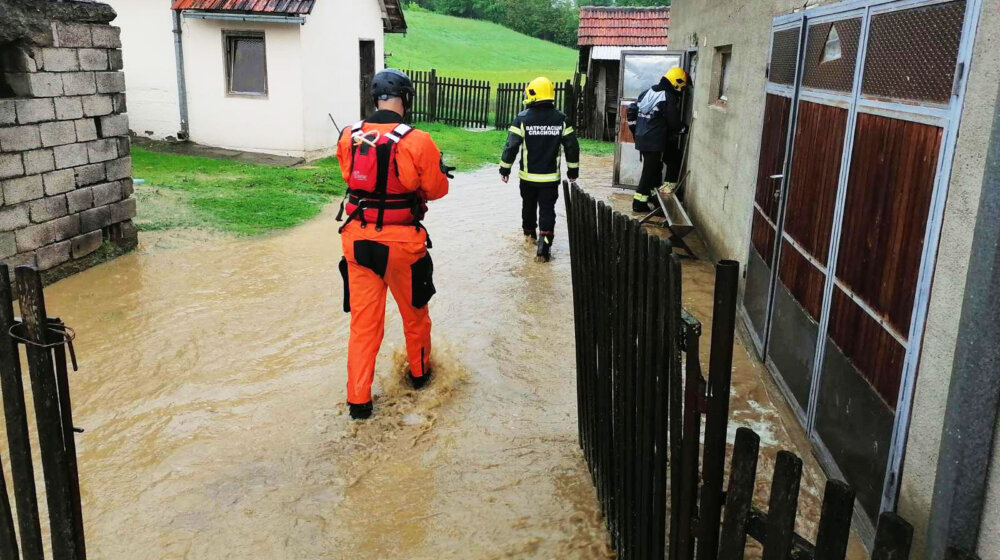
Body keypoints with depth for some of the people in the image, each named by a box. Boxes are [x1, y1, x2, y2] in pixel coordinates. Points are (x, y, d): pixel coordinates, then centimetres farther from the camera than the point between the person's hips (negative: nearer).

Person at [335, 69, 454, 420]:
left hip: (357, 238, 3)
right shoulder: (417, 142, -15)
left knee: (363, 320, 11)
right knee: (414, 313, 21)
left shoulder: (349, 138, -3)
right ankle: (419, 373, 42)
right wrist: (438, 170, 15)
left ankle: (358, 400, 13)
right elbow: (437, 189, -5)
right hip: (401, 242, -2)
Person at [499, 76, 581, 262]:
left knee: (528, 205, 22)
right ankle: (544, 244, -13)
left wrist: (505, 169, 1)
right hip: (551, 177, 0)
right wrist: (573, 170, 13)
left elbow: (511, 146, -11)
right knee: (547, 210, 1)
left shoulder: (523, 118, -11)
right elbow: (572, 147, 1)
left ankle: (529, 232, 42)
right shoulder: (561, 119, -4)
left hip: (528, 176, 0)